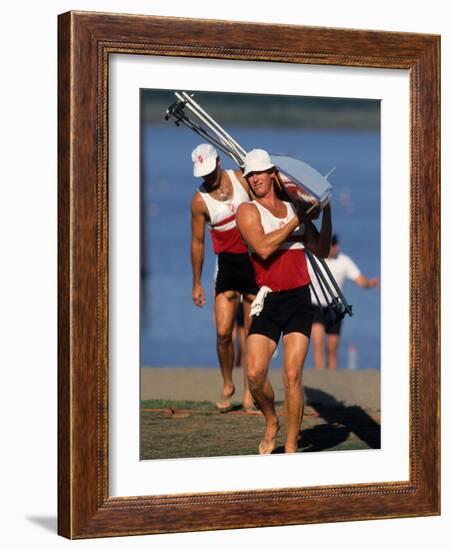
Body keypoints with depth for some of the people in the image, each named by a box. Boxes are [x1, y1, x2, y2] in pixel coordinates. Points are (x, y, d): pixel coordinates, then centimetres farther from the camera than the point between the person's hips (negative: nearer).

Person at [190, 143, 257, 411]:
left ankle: (249, 391, 11)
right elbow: (198, 243, 2)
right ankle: (228, 386, 13)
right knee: (223, 332, -9)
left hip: (256, 259, 1)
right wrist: (197, 283, 4)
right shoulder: (200, 200, -5)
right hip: (227, 263, -1)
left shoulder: (241, 179, -2)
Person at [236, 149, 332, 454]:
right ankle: (271, 423, 19)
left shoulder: (295, 209, 14)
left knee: (292, 375, -9)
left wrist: (326, 211, 8)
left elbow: (322, 250, 16)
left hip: (299, 300, 1)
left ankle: (291, 446, -1)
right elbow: (264, 248, -15)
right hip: (269, 300, -1)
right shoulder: (248, 210, 1)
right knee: (255, 374, -11)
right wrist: (295, 221, -10)